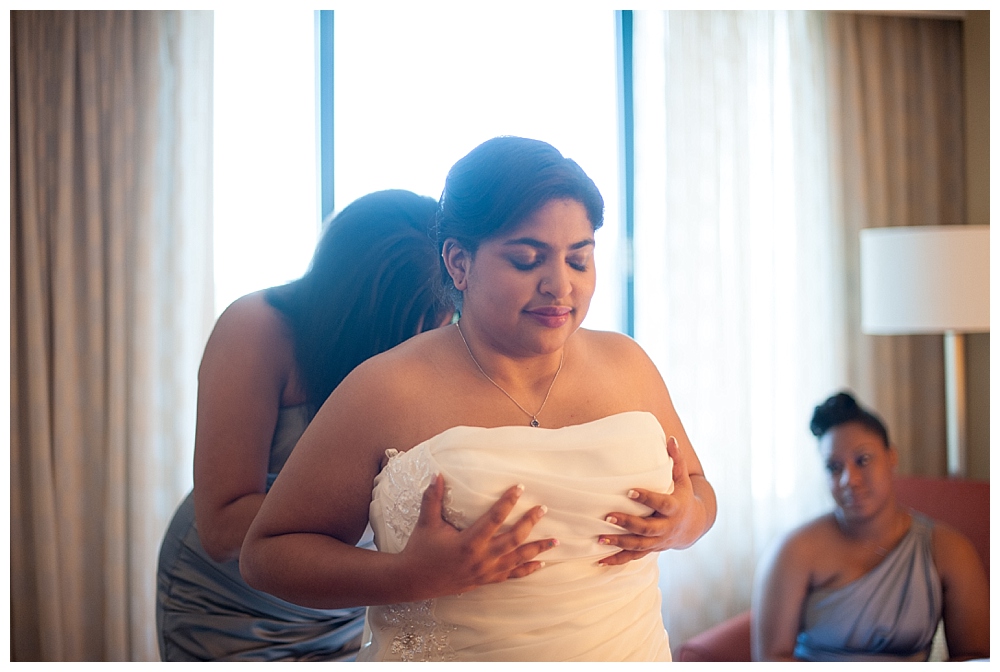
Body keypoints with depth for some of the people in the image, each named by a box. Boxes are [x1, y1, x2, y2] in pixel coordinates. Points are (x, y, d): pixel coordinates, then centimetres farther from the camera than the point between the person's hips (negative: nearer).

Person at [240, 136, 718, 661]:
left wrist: (684, 519, -14)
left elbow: (697, 492, 10)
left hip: (633, 650, 4)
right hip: (448, 656, -4)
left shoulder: (626, 365, -1)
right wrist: (411, 576, -27)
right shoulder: (385, 391, -14)